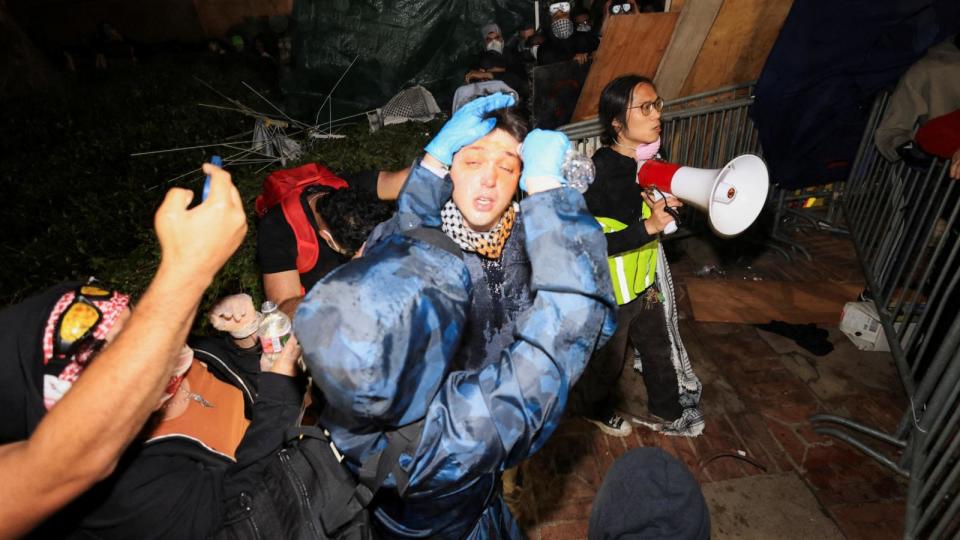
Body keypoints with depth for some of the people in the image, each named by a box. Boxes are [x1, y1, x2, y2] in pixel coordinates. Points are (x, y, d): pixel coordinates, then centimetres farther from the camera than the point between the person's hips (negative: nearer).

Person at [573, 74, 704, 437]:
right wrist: (647, 227, -32)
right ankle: (596, 409, 49)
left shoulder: (650, 160, -5)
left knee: (659, 349, 24)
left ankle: (666, 412, 49)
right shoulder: (598, 174, -28)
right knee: (607, 360, 18)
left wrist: (667, 207, -9)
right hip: (608, 293, -7)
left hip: (645, 283, 7)